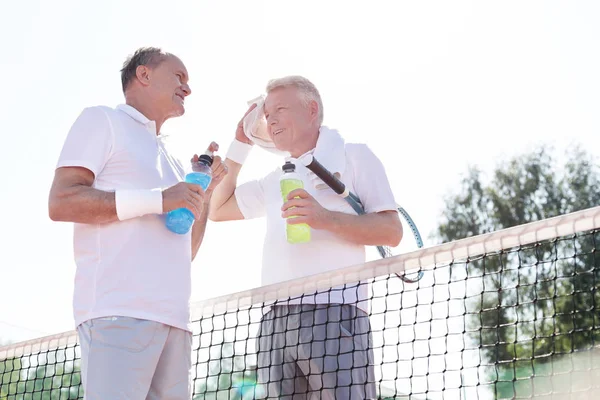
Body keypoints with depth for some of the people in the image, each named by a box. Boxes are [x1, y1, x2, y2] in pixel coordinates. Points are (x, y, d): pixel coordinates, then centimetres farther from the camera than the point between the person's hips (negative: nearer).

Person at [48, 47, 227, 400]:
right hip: (120, 309, -7)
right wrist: (157, 200, -11)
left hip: (174, 317, 7)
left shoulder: (170, 157, 29)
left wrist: (206, 191, 16)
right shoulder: (103, 120, 9)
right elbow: (61, 202, -6)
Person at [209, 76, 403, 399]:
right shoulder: (274, 180, 26)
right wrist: (240, 145, 28)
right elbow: (217, 209, 33)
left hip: (334, 314, -5)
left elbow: (392, 232, -1)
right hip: (275, 322, 6)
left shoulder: (353, 156, 8)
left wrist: (326, 219, -16)